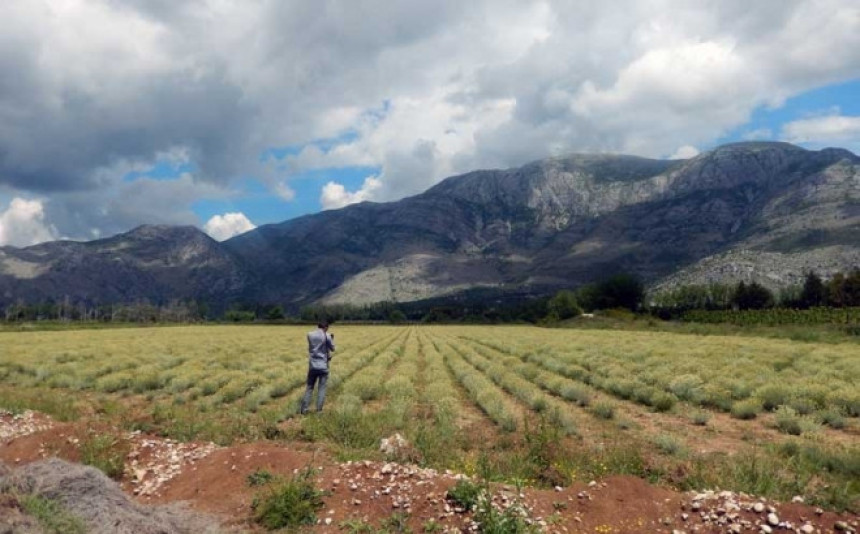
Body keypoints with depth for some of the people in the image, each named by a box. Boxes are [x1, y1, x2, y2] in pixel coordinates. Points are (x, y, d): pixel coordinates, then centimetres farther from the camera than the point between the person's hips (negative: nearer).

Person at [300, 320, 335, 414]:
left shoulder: (310, 335, 3)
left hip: (312, 365, 3)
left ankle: (304, 409, 9)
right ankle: (319, 409, 2)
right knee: (321, 388, 4)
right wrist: (332, 339, 20)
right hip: (323, 366, -3)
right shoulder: (327, 336, -7)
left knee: (309, 387, 12)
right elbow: (332, 349, 4)